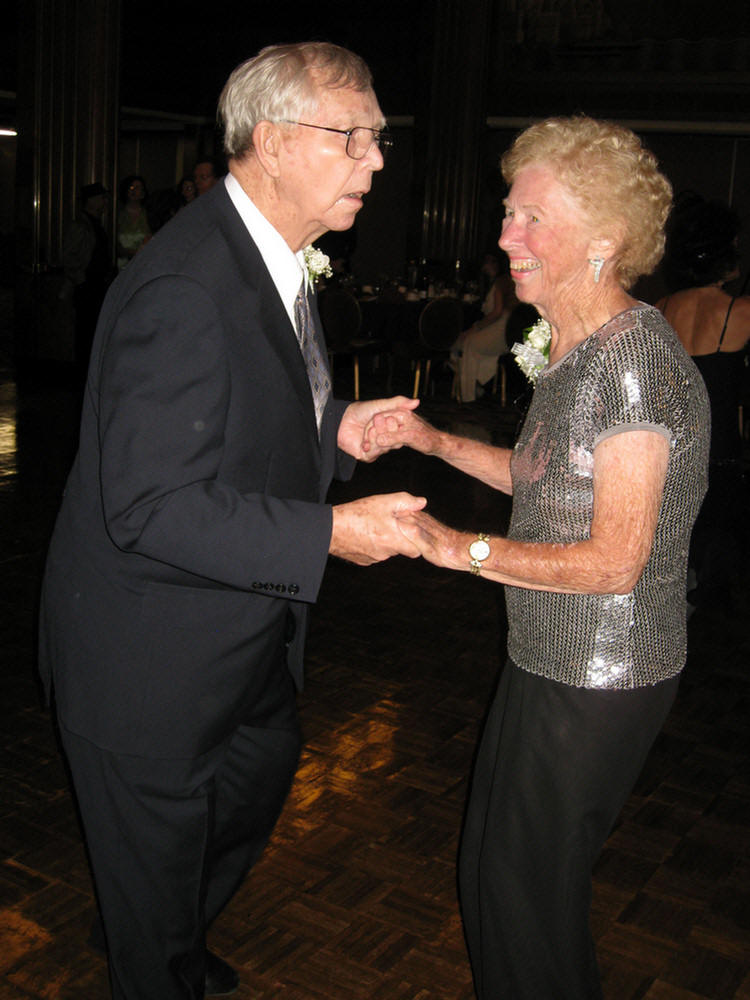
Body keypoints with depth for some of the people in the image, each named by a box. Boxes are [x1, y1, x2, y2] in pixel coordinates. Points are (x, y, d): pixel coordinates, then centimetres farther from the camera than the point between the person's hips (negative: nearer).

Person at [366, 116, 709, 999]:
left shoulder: (637, 361, -24)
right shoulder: (576, 350, 6)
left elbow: (614, 562, -25)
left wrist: (465, 549, -21)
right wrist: (434, 440, 9)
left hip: (600, 680, -9)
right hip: (549, 660, 9)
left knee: (528, 890, 9)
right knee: (491, 869, 24)